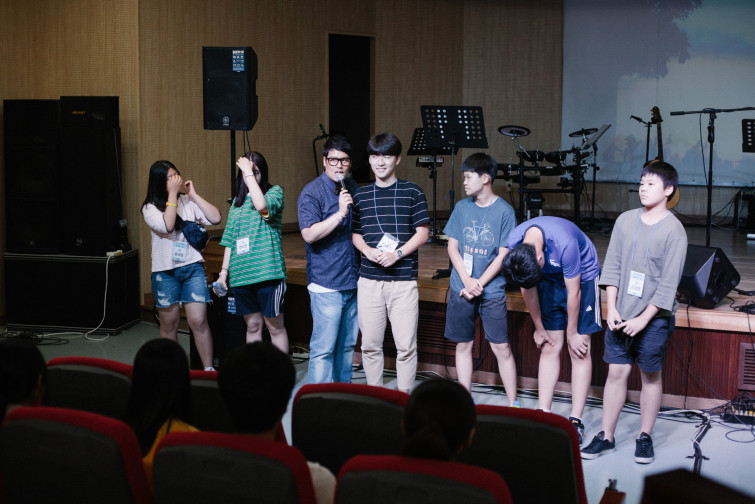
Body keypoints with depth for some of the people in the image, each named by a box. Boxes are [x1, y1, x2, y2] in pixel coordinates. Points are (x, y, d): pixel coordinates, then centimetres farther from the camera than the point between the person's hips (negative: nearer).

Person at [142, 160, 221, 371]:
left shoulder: (189, 202, 4)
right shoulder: (150, 207, -3)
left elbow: (216, 218, -6)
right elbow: (167, 226, -21)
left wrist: (194, 194, -6)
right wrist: (173, 194, -16)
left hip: (193, 267, 1)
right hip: (165, 272, -1)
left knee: (199, 322, -6)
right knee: (169, 323, 10)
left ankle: (209, 369, 1)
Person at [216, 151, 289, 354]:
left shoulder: (275, 192, 1)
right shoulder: (237, 202, 16)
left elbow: (262, 205, -23)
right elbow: (230, 240, 17)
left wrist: (250, 173, -16)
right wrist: (223, 272, 12)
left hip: (267, 272, -5)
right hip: (241, 273, 5)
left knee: (275, 326, 0)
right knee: (252, 325, 12)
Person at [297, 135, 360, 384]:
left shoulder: (353, 188, 13)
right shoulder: (311, 193, -8)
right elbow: (310, 234, -21)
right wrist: (340, 213, -26)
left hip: (353, 280, 7)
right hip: (326, 283, -7)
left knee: (347, 345, 13)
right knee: (323, 348, -6)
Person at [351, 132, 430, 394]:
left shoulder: (412, 192, 2)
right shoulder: (360, 195, 11)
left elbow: (422, 232, 0)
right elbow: (354, 233, 15)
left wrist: (397, 254, -13)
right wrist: (368, 251, -6)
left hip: (403, 279, -2)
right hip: (369, 279, 3)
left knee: (406, 345, -2)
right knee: (370, 344, 7)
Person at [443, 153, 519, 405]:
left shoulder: (504, 211, -6)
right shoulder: (461, 208, 4)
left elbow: (503, 255, -7)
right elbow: (452, 246, 3)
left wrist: (480, 284, -13)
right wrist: (467, 280, -10)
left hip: (492, 291, -3)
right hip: (461, 289, 4)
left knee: (502, 348, -2)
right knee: (463, 345, 10)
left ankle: (513, 403, 9)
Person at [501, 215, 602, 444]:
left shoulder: (565, 243, -39)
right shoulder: (514, 243, -23)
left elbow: (573, 292, -25)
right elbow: (527, 289, -8)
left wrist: (572, 333, -13)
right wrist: (539, 328, 0)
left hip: (582, 277, -4)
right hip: (550, 279, 4)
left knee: (579, 351, -8)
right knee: (549, 348, 1)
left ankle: (576, 421, -5)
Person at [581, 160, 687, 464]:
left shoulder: (674, 231, -9)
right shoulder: (625, 221, 4)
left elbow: (668, 283, -11)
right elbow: (612, 266, 5)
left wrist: (643, 319, -14)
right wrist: (611, 309, -3)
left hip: (654, 317, -3)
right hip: (621, 313, 4)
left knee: (650, 375, 6)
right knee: (616, 372, 5)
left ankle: (645, 437, 19)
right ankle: (606, 437, 13)